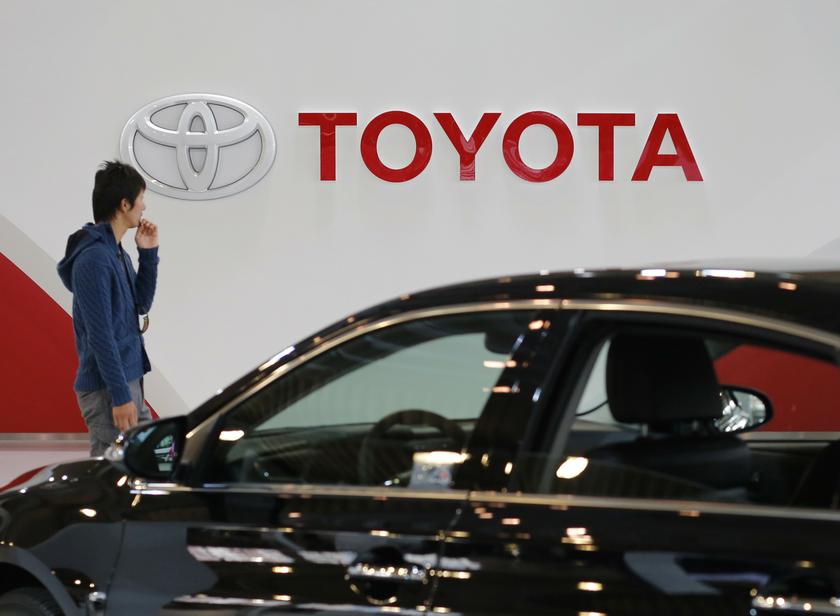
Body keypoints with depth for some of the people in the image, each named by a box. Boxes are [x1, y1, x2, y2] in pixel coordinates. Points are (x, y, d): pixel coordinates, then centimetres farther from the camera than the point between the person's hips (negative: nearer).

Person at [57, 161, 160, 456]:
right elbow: (99, 334, -21)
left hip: (129, 380, 10)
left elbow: (141, 304, 20)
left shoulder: (116, 252, 11)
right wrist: (120, 396, -22)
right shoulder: (93, 258, -18)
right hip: (107, 388, -10)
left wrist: (148, 253, 8)